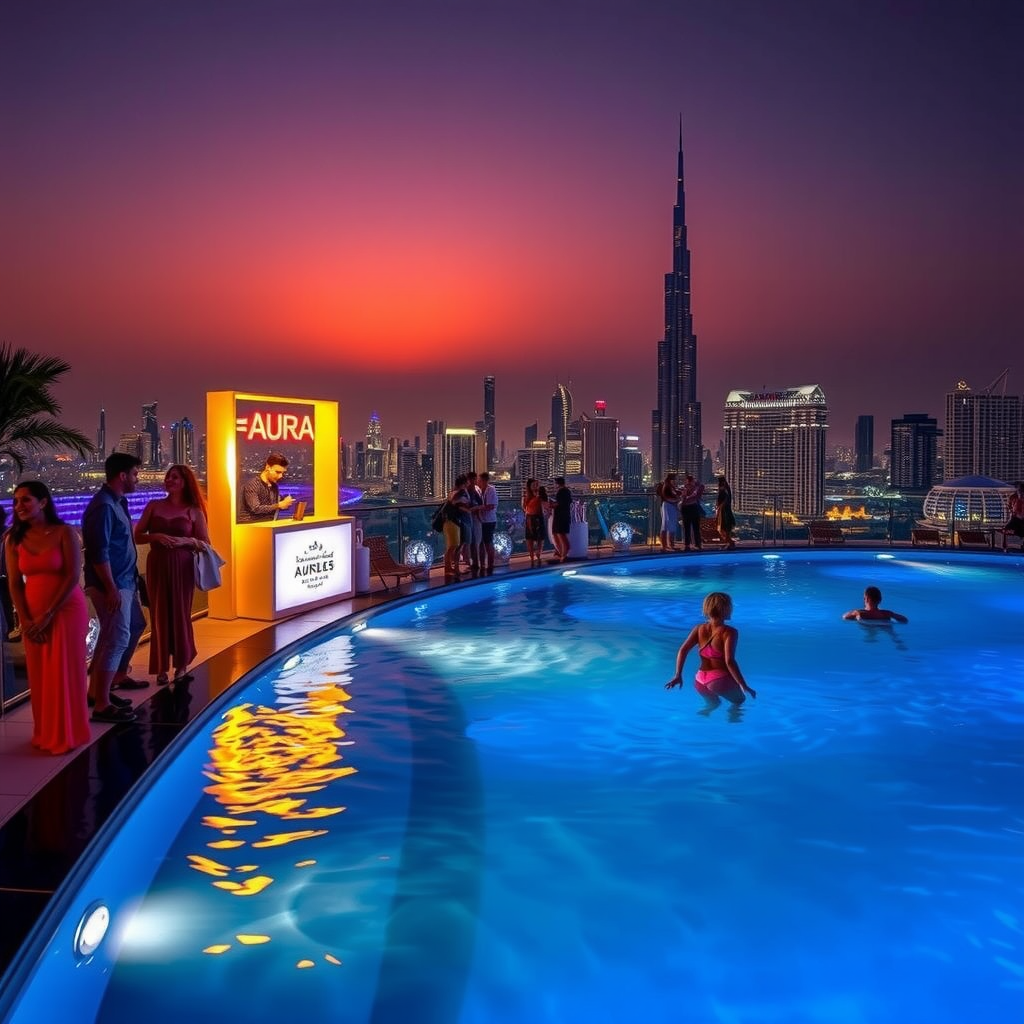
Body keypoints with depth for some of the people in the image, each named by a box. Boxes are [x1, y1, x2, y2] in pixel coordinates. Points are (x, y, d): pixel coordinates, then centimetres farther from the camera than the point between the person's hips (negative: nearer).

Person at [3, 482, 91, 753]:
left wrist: (48, 615, -14)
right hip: (32, 616, 4)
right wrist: (25, 620, -8)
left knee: (64, 673, 0)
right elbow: (15, 583, 3)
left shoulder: (64, 533, -7)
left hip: (66, 611, -4)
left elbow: (72, 576, -12)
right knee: (39, 675, 8)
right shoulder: (13, 539, 5)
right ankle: (46, 733, 21)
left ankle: (67, 735, 11)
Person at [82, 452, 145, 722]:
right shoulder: (103, 506, -19)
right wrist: (111, 588, -24)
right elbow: (99, 553, -23)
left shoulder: (118, 502, 12)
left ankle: (118, 677, 39)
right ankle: (102, 705, -7)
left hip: (125, 580, 11)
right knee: (117, 638, -10)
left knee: (135, 626, 24)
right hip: (111, 584, -11)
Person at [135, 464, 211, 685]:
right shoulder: (153, 506, 6)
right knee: (159, 615, 2)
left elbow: (205, 543, 2)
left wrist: (186, 540, -15)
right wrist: (156, 537, -12)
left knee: (181, 614, 4)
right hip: (157, 566, 1)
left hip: (182, 567, -1)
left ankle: (182, 665, 18)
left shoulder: (194, 511, 2)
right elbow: (137, 536, 5)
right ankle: (161, 668, 9)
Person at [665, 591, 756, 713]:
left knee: (713, 703, 34)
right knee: (739, 700, 25)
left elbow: (683, 650, -5)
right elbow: (729, 661, -22)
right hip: (721, 679, -5)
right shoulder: (729, 632, -12)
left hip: (700, 680, 5)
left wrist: (678, 675, -5)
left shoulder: (699, 628, 3)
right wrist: (744, 686, -18)